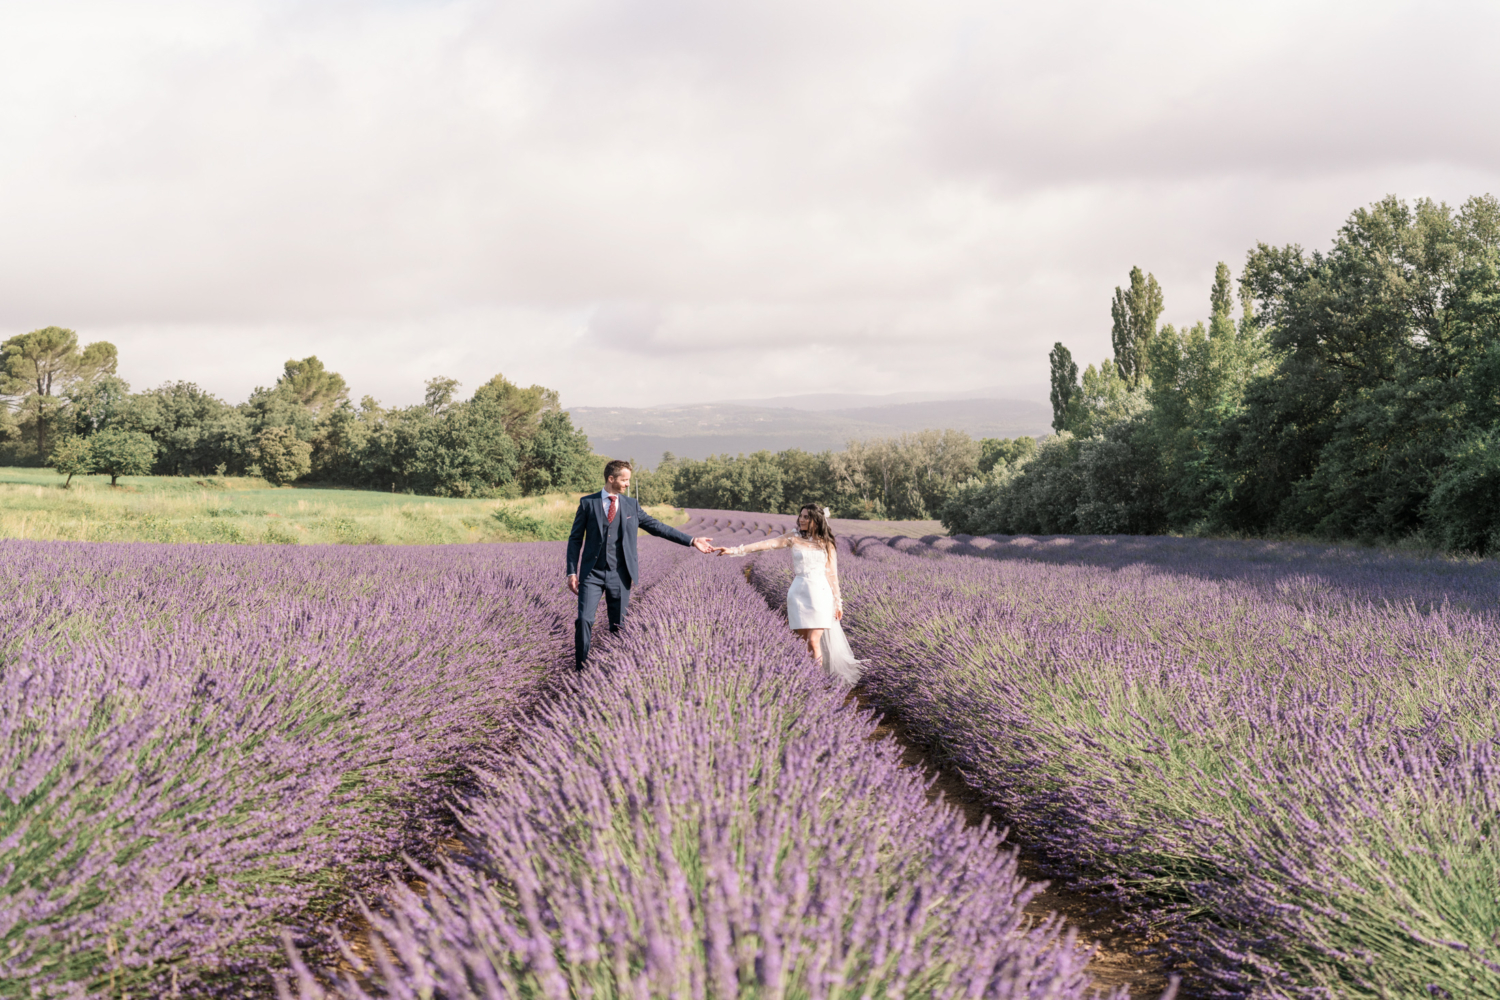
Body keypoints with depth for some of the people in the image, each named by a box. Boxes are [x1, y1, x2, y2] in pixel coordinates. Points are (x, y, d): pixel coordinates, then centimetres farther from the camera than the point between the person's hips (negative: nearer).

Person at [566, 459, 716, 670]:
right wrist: (572, 572, -3)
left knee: (618, 624, 5)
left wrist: (691, 541, 3)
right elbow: (575, 539, 4)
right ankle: (581, 671, -2)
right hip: (592, 573, -2)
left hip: (619, 575, 2)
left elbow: (658, 527, 9)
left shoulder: (632, 505, 8)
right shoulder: (588, 503, 1)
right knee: (584, 620, -11)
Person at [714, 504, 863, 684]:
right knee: (804, 642, -1)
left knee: (814, 641, -10)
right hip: (799, 594, 1)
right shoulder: (793, 540, 6)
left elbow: (832, 574, 10)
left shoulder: (826, 545, 8)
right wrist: (736, 550, -14)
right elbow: (766, 544, -4)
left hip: (820, 594, -1)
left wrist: (838, 602, 8)